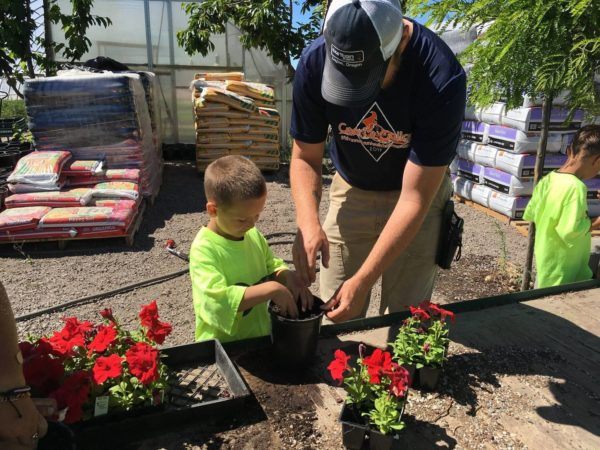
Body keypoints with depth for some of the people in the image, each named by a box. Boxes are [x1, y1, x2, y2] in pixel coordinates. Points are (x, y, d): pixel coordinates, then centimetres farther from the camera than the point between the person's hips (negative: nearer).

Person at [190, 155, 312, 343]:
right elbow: (217, 299, -27)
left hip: (261, 335, 3)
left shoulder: (254, 236, 3)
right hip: (223, 345, -3)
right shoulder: (204, 249, -17)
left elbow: (273, 267, 16)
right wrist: (271, 289, -28)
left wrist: (288, 276, -6)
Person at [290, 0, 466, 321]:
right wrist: (308, 222, -28)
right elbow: (305, 158, -10)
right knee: (335, 320, 3)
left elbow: (414, 198, -26)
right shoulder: (314, 62, -20)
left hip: (418, 192, -1)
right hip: (351, 189, 2)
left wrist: (363, 282, -29)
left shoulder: (442, 79, -29)